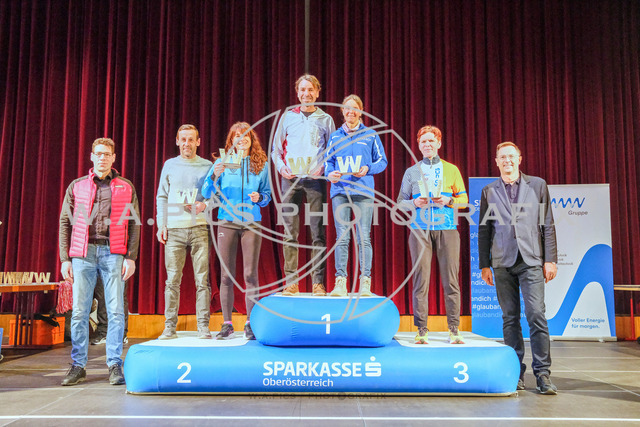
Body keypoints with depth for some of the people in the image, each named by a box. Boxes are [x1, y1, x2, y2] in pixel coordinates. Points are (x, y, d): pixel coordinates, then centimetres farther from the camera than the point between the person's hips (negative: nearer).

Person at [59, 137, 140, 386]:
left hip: (113, 254, -1)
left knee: (116, 311, -2)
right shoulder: (77, 186, 14)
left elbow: (134, 223, 7)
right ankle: (78, 366, 12)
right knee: (79, 311, 2)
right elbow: (65, 223, 12)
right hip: (82, 254, 1)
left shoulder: (126, 187, 11)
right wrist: (65, 258, 4)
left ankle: (115, 366, 6)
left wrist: (131, 257, -3)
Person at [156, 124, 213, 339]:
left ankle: (203, 327, 3)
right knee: (172, 280, 1)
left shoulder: (207, 166, 10)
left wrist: (204, 205, -10)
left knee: (202, 279, -3)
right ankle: (170, 327, 8)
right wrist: (161, 224, 5)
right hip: (174, 229, 1)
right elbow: (162, 197, 15)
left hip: (199, 228, -1)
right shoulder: (170, 165, 14)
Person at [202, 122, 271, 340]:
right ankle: (227, 324, 11)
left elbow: (267, 194, 14)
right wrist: (214, 176, -17)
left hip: (252, 222, 0)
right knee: (227, 275, 2)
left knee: (250, 274, -1)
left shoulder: (261, 164, 8)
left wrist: (260, 197, -8)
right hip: (227, 222, 0)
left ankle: (251, 324, 7)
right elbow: (207, 193, 1)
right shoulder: (223, 162, 5)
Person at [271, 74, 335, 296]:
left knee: (318, 232, -4)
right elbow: (275, 148, 16)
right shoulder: (287, 117, 14)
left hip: (315, 179, -1)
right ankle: (291, 282, 5)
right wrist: (281, 167, -1)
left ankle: (318, 282, 0)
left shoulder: (325, 119, 12)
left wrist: (323, 168, -5)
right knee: (290, 232, 0)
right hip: (291, 178, 1)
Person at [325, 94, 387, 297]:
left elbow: (382, 161, 11)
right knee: (342, 238, -3)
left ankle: (365, 282, 0)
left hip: (363, 191, -1)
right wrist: (330, 173, -6)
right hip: (340, 191, 1)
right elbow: (327, 161, 16)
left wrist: (368, 169, -8)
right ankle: (340, 282, 1)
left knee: (364, 238, -4)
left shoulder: (371, 135, 11)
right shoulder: (335, 136, 16)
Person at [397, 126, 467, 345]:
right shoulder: (412, 172, 14)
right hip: (420, 230, 0)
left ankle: (454, 330, 5)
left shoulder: (451, 169, 13)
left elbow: (464, 199, 13)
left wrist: (449, 201, -6)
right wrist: (415, 203, -6)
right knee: (421, 280, -4)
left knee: (450, 279, -3)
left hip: (447, 229, 0)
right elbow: (400, 201, 13)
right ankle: (421, 330, 2)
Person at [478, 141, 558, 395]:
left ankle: (542, 374, 1)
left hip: (531, 261, -1)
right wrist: (484, 265, 6)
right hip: (503, 263, 1)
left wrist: (550, 259, 0)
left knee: (536, 314, -8)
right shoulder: (489, 191, 11)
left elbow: (548, 225, 7)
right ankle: (516, 374, 12)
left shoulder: (537, 185, 9)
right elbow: (484, 230, 11)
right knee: (510, 318, 4)